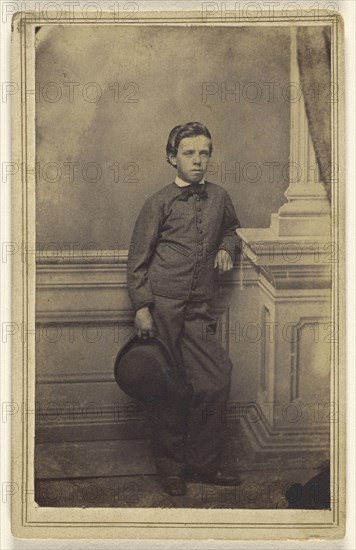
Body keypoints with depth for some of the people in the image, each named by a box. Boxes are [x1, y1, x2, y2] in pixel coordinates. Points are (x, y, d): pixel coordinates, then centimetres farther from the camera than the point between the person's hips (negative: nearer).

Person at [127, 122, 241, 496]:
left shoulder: (219, 198, 12)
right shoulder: (160, 203, 0)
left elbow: (231, 230, 33)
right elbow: (137, 260, -1)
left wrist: (226, 248, 11)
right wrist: (142, 307, -9)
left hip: (198, 310, 4)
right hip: (161, 306, -4)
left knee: (214, 383, -1)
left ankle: (203, 465, 16)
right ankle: (171, 469, 18)